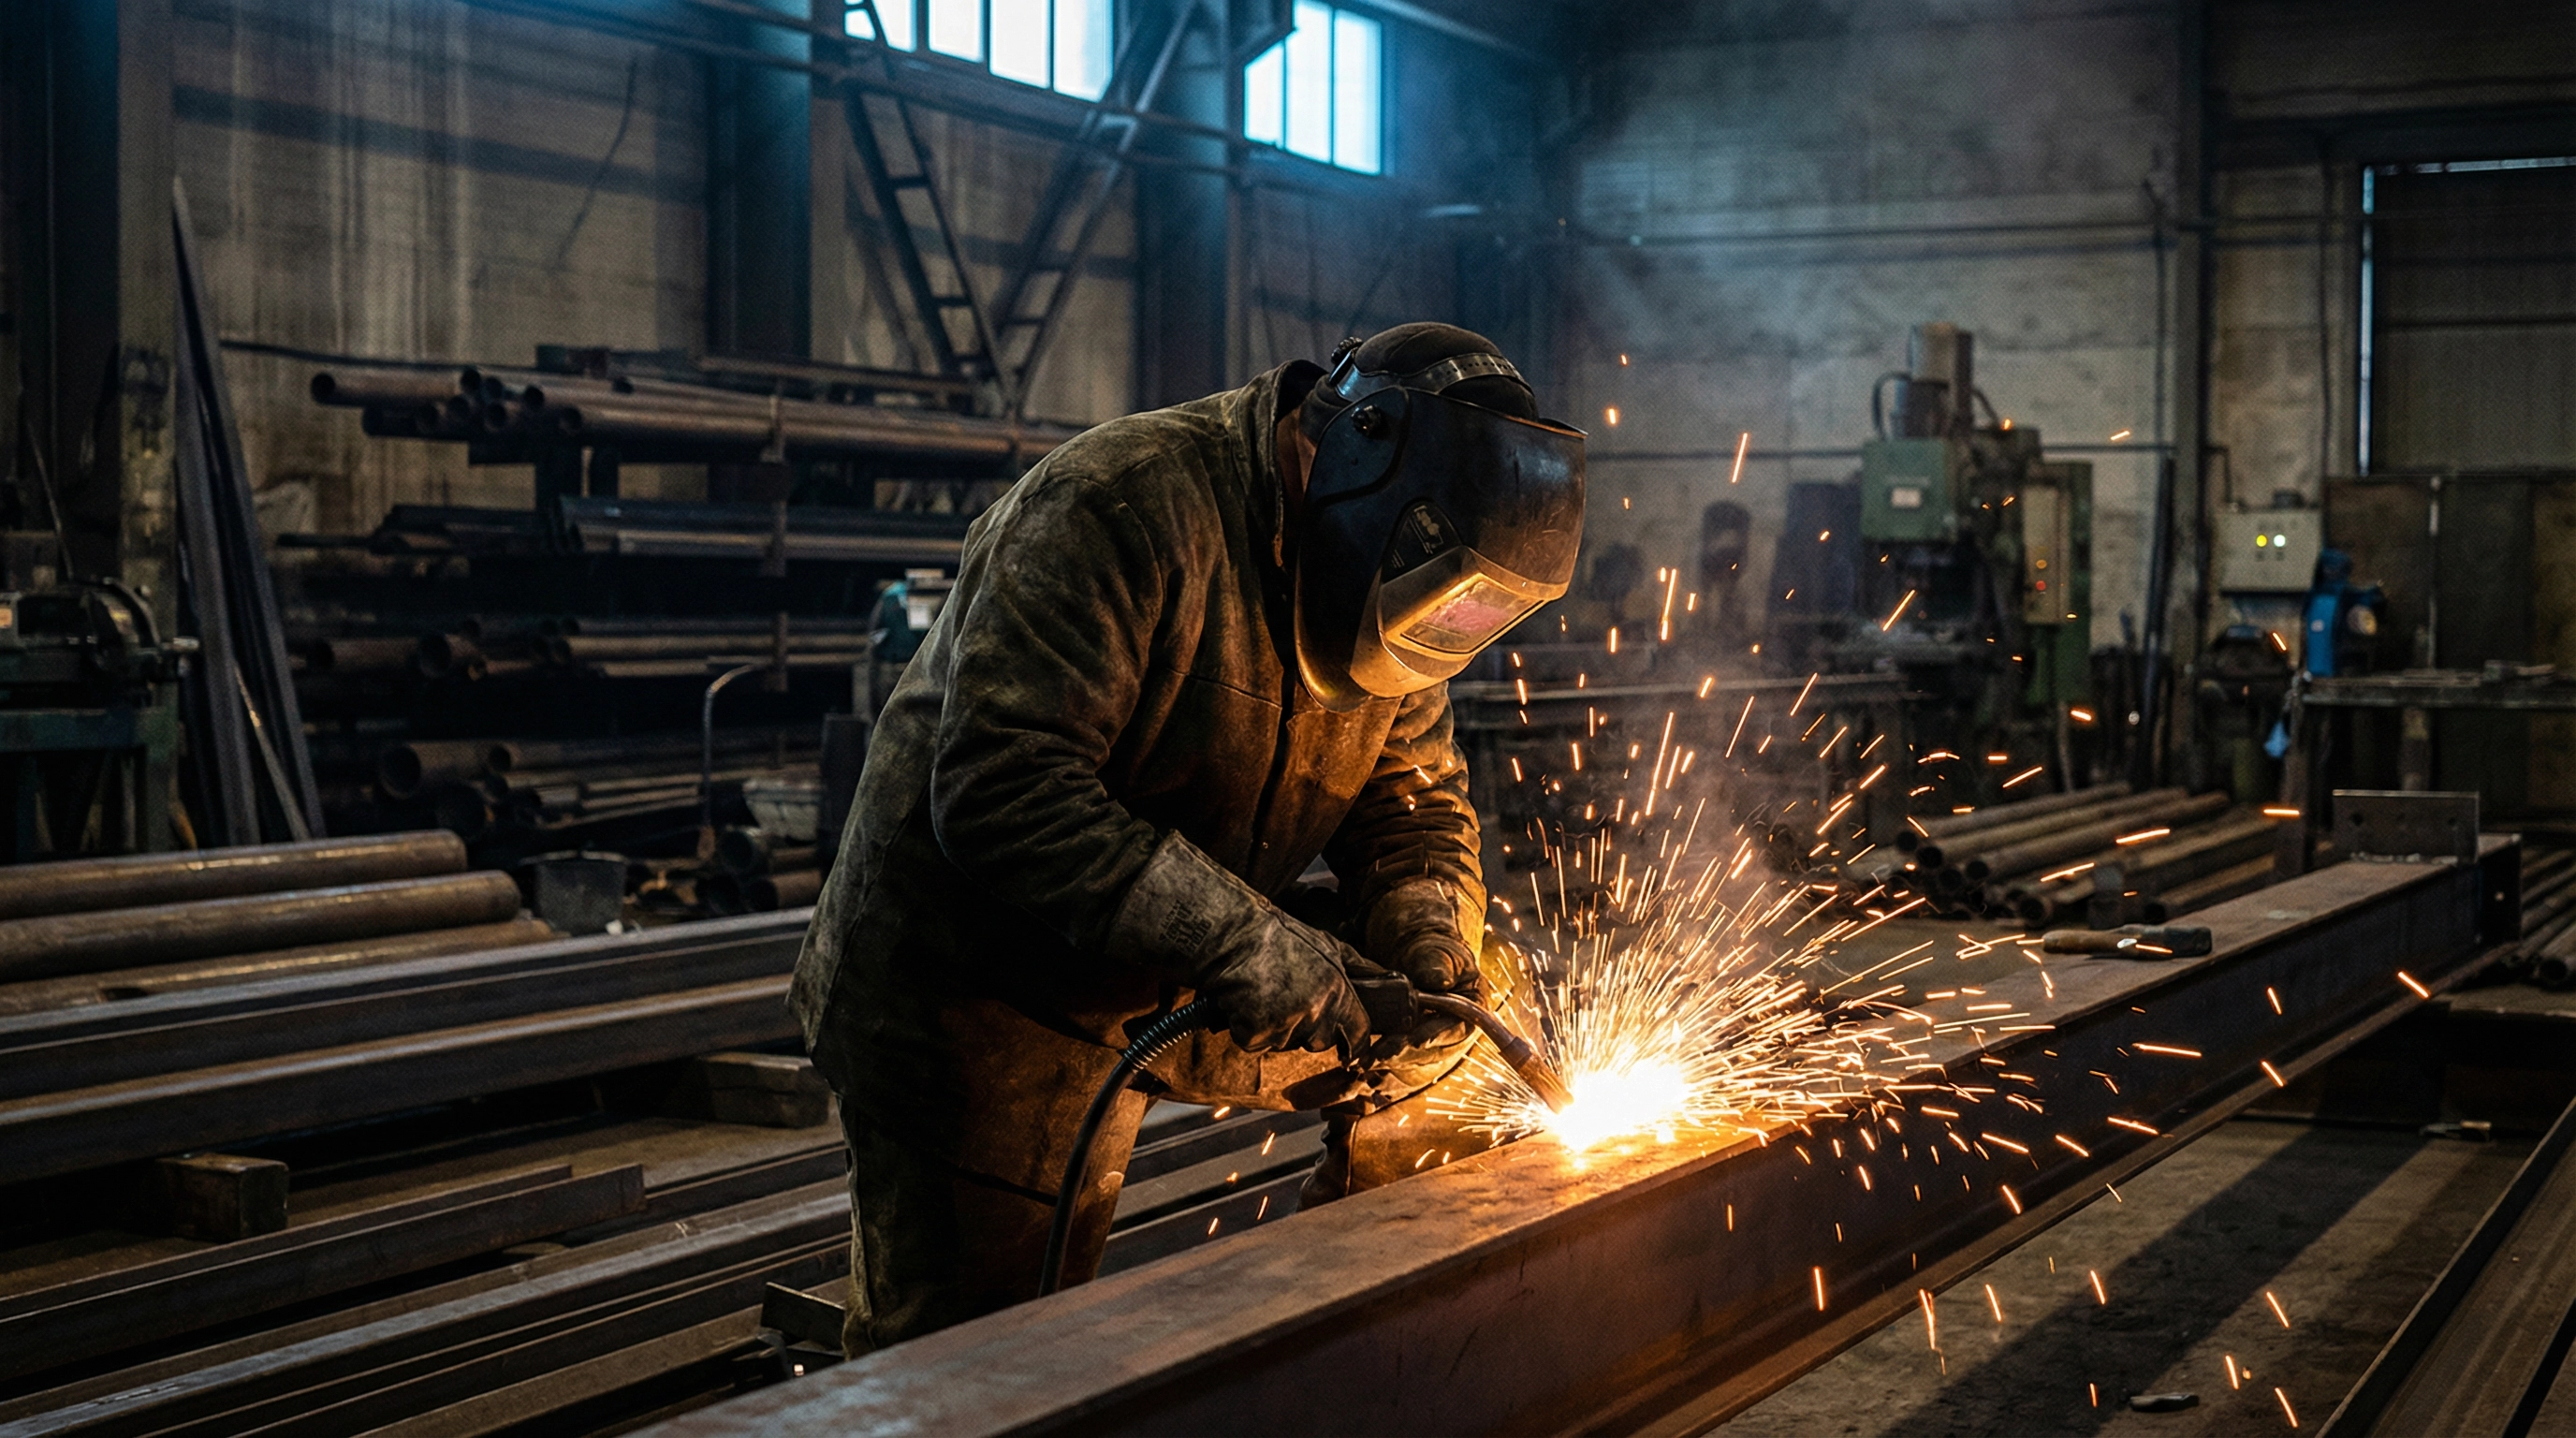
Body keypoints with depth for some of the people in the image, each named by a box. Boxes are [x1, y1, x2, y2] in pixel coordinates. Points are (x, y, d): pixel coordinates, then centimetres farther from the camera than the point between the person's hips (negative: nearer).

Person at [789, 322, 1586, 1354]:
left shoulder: (1382, 596, 1)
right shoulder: (1126, 508, -26)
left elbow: (1413, 795, 9)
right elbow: (999, 789, -33)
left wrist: (1426, 928, -14)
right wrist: (1233, 936, -36)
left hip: (1155, 993, 8)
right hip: (968, 990, -7)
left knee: (1446, 996, 3)